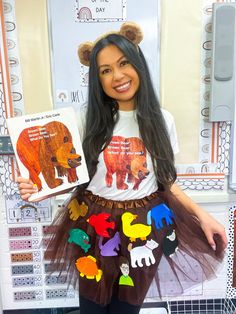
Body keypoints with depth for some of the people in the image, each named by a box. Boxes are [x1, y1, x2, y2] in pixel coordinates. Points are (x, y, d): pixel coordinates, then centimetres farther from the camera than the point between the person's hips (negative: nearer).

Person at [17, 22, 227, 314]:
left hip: (145, 226, 1)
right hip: (95, 225, 0)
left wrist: (201, 214, -3)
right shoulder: (87, 120, -8)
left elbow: (165, 180, 3)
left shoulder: (161, 120, -3)